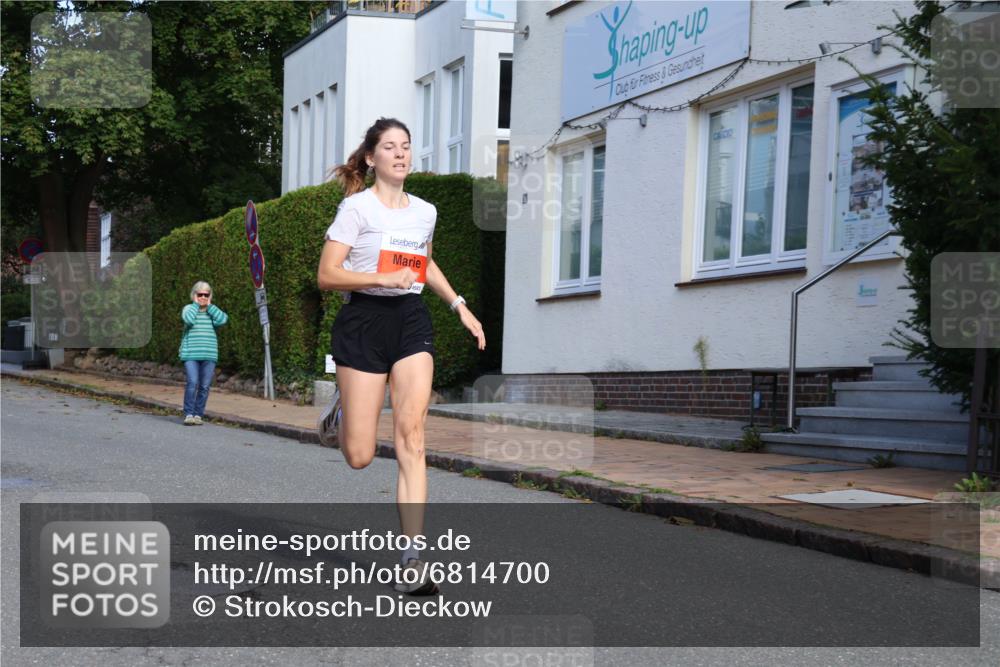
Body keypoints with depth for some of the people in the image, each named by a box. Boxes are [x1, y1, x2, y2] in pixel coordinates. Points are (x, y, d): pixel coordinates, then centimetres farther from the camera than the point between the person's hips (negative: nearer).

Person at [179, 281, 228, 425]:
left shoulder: (213, 311, 13)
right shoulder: (188, 308, 5)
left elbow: (223, 319, -9)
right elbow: (188, 319, -18)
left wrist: (209, 305, -1)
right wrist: (195, 304, -5)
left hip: (209, 354, 3)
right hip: (191, 354, -3)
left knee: (205, 386, 1)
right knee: (192, 383, -15)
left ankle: (198, 415, 10)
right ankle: (188, 414, -9)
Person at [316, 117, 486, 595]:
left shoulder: (425, 212, 13)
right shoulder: (357, 207, -5)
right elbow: (326, 275, -10)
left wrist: (459, 305, 23)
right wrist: (383, 278, -21)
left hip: (412, 322, 4)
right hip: (364, 321, -4)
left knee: (411, 436, -13)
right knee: (359, 457, -4)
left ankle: (413, 559, -13)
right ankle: (340, 412, 34)